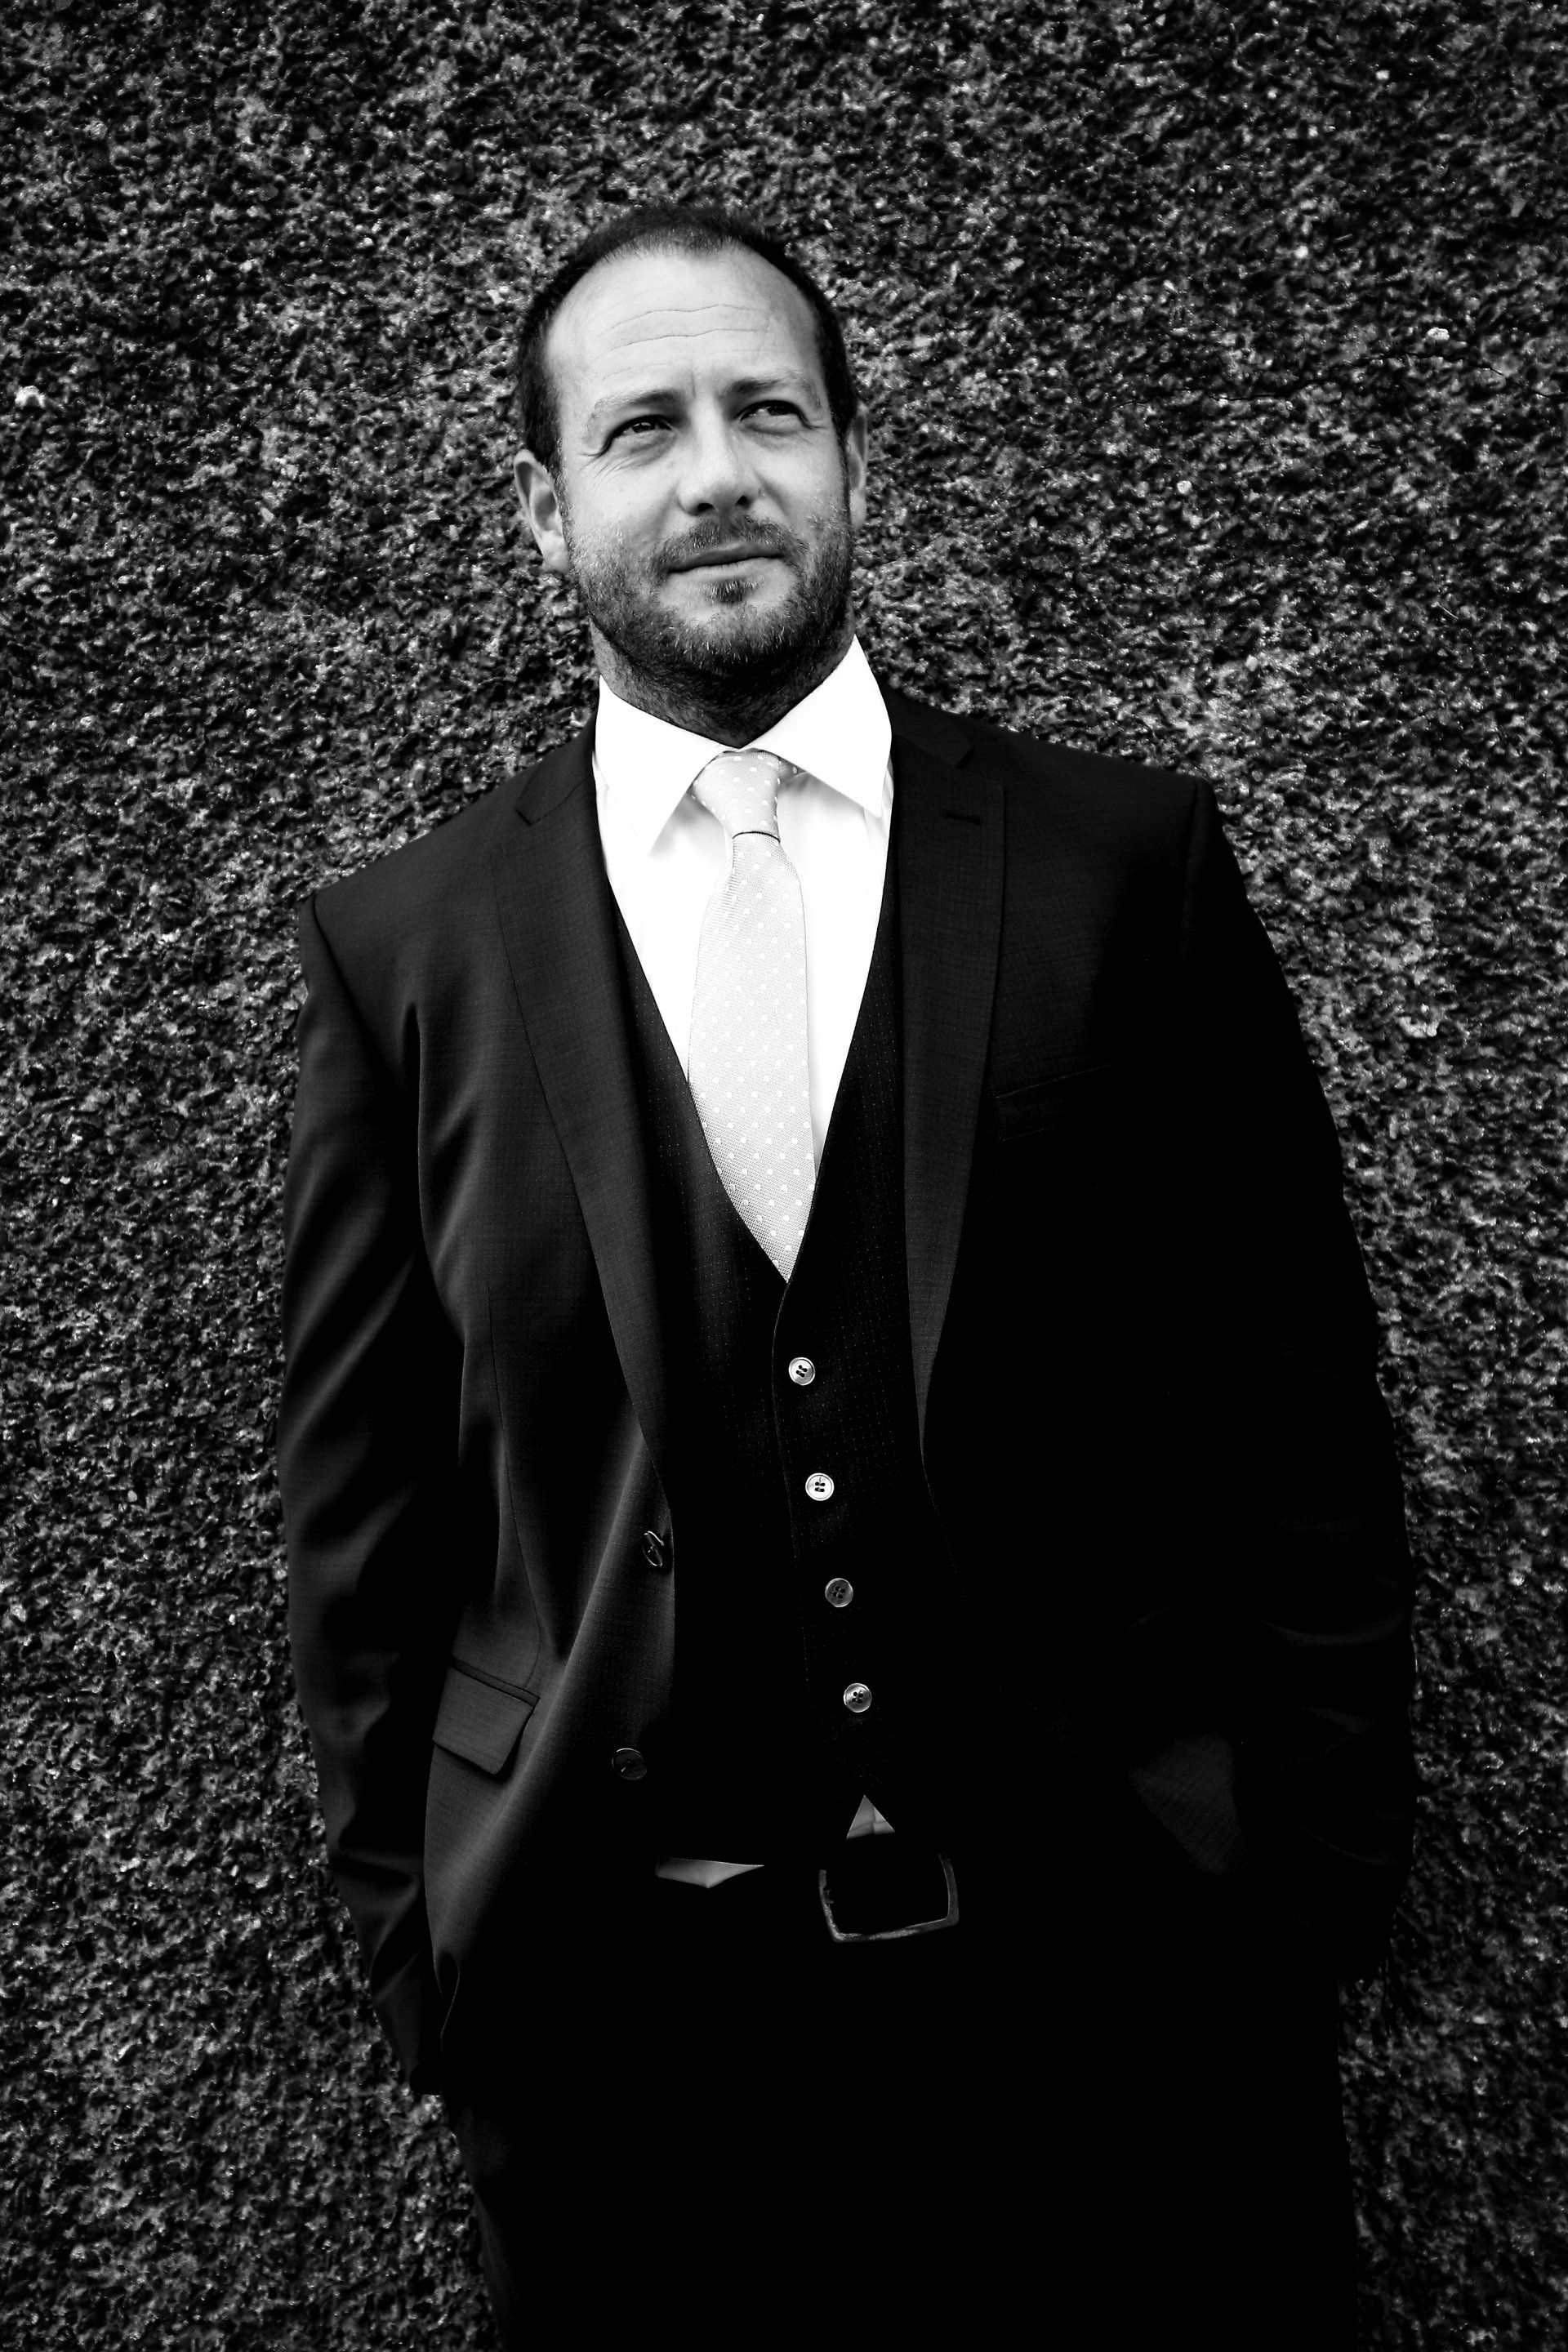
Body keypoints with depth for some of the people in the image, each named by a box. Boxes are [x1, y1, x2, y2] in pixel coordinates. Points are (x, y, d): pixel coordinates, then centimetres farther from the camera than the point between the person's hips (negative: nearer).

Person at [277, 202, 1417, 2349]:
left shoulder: (1130, 863, -2)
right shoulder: (401, 947, -1)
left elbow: (1298, 1416, -1)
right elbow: (364, 1503, 3)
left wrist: (1320, 1883, -1)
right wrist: (418, 1937, 3)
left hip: (1116, 1980, 0)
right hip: (621, 2017, 1)